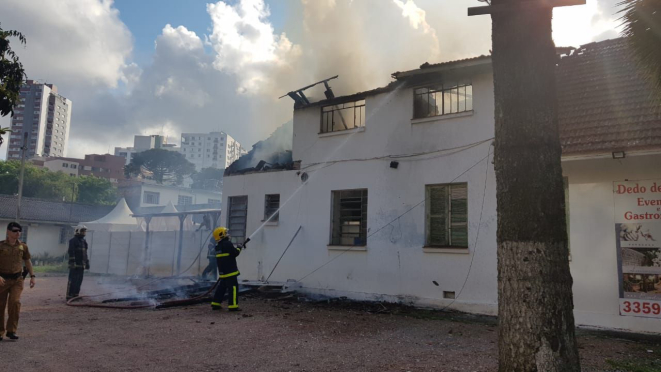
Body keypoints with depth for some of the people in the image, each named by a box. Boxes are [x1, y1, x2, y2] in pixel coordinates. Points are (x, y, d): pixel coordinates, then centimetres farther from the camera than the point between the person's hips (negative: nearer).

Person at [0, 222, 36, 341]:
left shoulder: (23, 246, 5)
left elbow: (27, 261, 15)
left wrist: (32, 276, 9)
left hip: (17, 279, 1)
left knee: (15, 302, -13)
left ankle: (11, 331, -1)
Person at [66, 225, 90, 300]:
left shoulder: (84, 241, 18)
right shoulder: (73, 241, -6)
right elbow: (71, 252, -14)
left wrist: (87, 263, 19)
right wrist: (72, 263, -21)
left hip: (82, 265, 8)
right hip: (75, 265, -8)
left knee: (79, 281, 9)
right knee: (72, 281, -6)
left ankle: (76, 296, 15)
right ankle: (69, 296, -2)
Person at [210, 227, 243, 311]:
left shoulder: (218, 246, 14)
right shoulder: (227, 244, -14)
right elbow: (235, 253, -16)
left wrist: (236, 248, 14)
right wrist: (239, 248, 1)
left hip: (222, 271, 9)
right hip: (230, 271, -9)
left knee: (221, 287, 18)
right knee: (233, 287, -5)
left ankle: (215, 304, 22)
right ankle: (233, 305, -6)